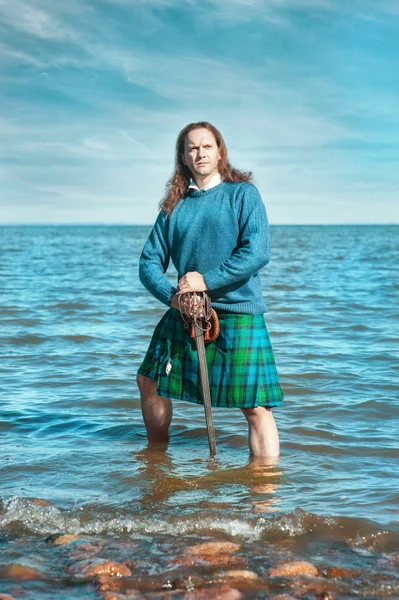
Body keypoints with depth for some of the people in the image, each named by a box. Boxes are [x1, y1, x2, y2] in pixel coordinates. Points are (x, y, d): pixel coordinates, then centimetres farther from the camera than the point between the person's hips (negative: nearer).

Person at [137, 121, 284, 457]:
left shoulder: (243, 193, -3)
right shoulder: (174, 206, 9)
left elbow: (258, 252, -15)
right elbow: (150, 261, 7)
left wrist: (206, 281, -18)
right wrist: (171, 295, -12)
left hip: (238, 314, -6)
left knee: (256, 406, -10)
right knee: (150, 382, 18)